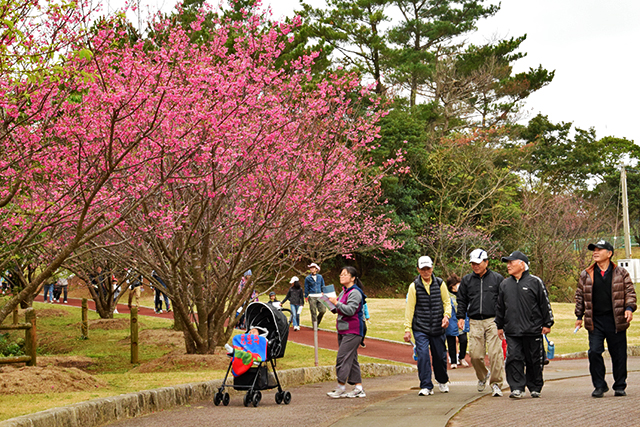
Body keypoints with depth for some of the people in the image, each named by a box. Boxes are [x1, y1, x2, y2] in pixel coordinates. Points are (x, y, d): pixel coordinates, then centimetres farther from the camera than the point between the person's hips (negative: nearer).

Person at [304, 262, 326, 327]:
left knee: (323, 310, -6)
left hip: (320, 296, 2)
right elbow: (306, 288, 7)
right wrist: (306, 297, 5)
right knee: (313, 312, -4)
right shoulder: (307, 278, 3)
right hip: (312, 297, -2)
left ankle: (317, 321, 18)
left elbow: (323, 286, 19)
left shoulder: (320, 277, 10)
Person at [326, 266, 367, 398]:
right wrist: (331, 302, 8)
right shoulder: (343, 292, 17)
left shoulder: (355, 293, -12)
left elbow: (350, 310, -23)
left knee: (342, 357, -12)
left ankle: (341, 388, -8)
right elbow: (339, 310, 24)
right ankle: (358, 388, 13)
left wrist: (336, 303, -18)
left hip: (352, 331, -10)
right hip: (343, 330, 10)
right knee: (351, 359, 10)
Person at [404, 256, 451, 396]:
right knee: (423, 355, -13)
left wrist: (446, 315, -8)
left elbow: (447, 302, 12)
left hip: (438, 327, 2)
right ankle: (426, 386, -5)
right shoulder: (414, 286, -1)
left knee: (440, 356, 10)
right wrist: (407, 329, -2)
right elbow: (409, 308, 1)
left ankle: (442, 381, 35)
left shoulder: (440, 284, 3)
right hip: (420, 328, -2)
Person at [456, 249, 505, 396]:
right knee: (475, 355, -3)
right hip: (475, 322, 2)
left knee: (495, 353, -11)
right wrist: (461, 317, 8)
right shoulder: (467, 280, 14)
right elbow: (461, 300, 19)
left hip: (493, 321, -2)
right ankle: (483, 376, 25)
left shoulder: (497, 279, 6)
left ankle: (496, 383, -2)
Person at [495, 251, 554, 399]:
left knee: (534, 360, 4)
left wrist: (547, 324, -1)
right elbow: (500, 307, 20)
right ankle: (517, 388, -4)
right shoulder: (505, 284, 13)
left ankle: (535, 388, 17)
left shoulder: (535, 282, -1)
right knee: (514, 359, -7)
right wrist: (500, 326, 17)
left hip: (533, 330, -3)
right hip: (512, 332, 3)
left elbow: (545, 304, 1)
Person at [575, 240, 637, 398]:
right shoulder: (586, 275, 9)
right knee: (594, 352, -7)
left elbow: (630, 292, 6)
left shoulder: (621, 273, 5)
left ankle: (620, 386, 17)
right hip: (595, 321, 1)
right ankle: (599, 385, 6)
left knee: (618, 354, 4)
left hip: (616, 320, -1)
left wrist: (629, 308, -10)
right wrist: (579, 316, 11)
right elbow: (580, 296, 15)